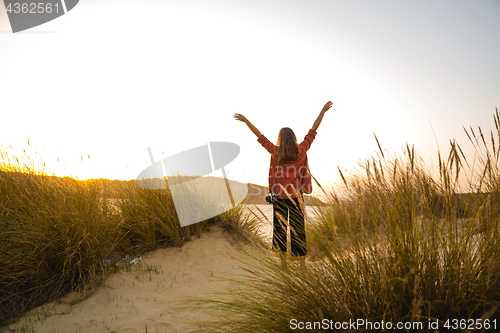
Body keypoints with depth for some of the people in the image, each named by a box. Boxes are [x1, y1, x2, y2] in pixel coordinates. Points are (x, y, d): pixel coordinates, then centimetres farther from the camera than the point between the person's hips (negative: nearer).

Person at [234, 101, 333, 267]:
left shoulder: (275, 152, -6)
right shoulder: (301, 151, -5)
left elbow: (259, 136, 0)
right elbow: (312, 131, 1)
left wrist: (245, 120, 8)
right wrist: (323, 111, 9)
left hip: (279, 196, 0)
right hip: (296, 196, 1)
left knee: (280, 227, 12)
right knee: (298, 228, 7)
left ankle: (283, 258, 15)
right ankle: (302, 261, 10)